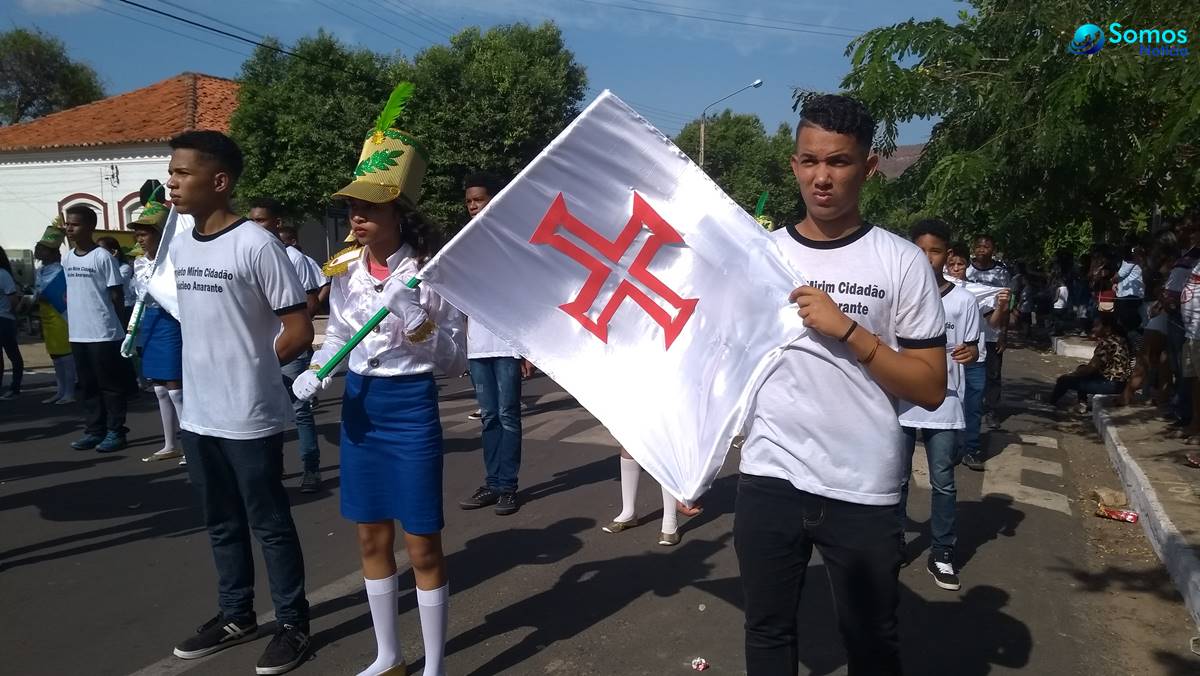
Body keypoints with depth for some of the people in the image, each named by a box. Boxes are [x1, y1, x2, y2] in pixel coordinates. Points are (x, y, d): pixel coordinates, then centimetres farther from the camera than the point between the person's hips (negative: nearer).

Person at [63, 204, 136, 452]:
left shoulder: (103, 257, -9)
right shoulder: (67, 258, 11)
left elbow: (117, 295, -7)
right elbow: (70, 292, 19)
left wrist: (118, 325, -6)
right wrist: (70, 319, 15)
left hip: (104, 333, -7)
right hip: (78, 334, 7)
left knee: (111, 384, 1)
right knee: (88, 385, 12)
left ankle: (115, 432, 7)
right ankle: (94, 430, 20)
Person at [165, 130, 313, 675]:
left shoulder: (256, 245, -14)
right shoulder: (178, 247, 8)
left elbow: (299, 331, -13)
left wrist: (251, 367, -5)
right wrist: (217, 369, 7)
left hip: (249, 416, -7)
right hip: (198, 414, 7)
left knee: (269, 524, 5)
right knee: (221, 523, 18)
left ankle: (293, 623, 20)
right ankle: (235, 615, 34)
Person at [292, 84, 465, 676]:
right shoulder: (344, 269, 0)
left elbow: (456, 361, -12)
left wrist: (416, 320, -28)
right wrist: (315, 372, -3)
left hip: (410, 410, -5)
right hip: (359, 406, 6)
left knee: (422, 546, 5)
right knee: (372, 539, 16)